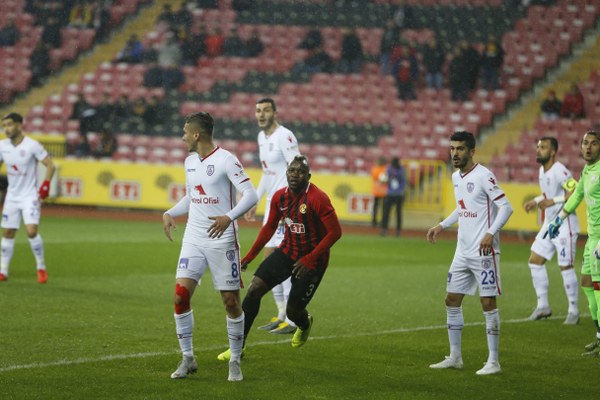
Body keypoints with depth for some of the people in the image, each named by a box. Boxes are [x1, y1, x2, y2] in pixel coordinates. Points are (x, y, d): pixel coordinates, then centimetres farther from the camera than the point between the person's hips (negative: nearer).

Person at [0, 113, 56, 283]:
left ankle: (41, 268, 0)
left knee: (32, 231, -17)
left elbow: (50, 165, -9)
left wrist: (46, 184, -21)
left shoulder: (32, 146, -14)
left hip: (30, 196, -5)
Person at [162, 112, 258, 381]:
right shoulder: (190, 161, 12)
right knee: (181, 294, -7)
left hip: (222, 241, -6)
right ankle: (187, 358, 4)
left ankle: (235, 362, 13)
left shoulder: (226, 160, -11)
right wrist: (170, 214, 10)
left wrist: (229, 217, -31)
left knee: (231, 301, -1)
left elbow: (250, 195, -17)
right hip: (193, 238, 6)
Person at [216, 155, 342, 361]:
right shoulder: (280, 197, -2)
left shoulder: (317, 199, -22)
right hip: (287, 251, 5)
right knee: (254, 289, -10)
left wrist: (310, 259, -24)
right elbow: (270, 227, 13)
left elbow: (335, 232, -20)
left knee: (293, 311, 1)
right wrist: (249, 257, 10)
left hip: (311, 261, -5)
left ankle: (305, 324, 43)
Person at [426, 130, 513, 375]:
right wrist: (442, 226, 23)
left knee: (488, 303, -5)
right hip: (463, 252, 9)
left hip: (483, 252, -9)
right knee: (452, 300, 10)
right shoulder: (456, 177, 12)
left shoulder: (483, 176, -13)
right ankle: (455, 357, 20)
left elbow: (506, 207, -16)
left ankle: (493, 362, -1)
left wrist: (491, 233, -25)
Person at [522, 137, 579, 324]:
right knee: (535, 261, 7)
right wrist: (536, 201, 15)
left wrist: (552, 201, -28)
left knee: (566, 267, -6)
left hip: (564, 226, -9)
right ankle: (543, 306, 15)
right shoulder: (542, 170, 10)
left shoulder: (559, 172, -19)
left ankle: (573, 311, 4)